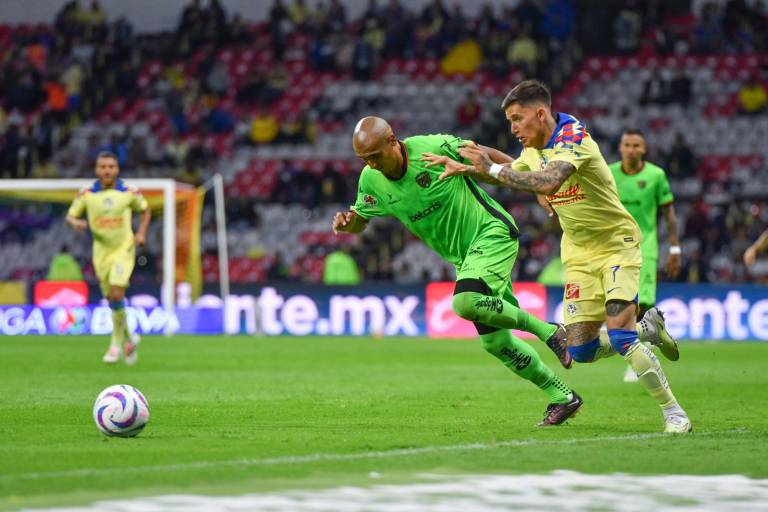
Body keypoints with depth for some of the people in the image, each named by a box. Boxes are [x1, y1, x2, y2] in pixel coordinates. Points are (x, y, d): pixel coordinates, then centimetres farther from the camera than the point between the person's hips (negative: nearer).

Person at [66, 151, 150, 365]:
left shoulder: (129, 193, -5)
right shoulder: (87, 195, -4)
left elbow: (145, 210, 12)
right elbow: (70, 216, 5)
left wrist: (141, 233, -3)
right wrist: (76, 222, -19)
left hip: (124, 250, -3)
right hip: (101, 252, 3)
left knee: (117, 294, -19)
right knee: (112, 299, 9)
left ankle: (116, 343, -6)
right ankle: (129, 338, 32)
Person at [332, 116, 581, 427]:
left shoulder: (434, 148, -21)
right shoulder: (371, 181, -6)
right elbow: (360, 220, 11)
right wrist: (345, 223, -13)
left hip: (492, 234, -7)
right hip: (464, 257, 7)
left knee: (464, 302, -31)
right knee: (494, 341, 4)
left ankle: (548, 331, -12)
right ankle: (562, 398, 18)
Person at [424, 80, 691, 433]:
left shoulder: (573, 137, -20)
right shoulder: (533, 151, 5)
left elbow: (548, 181, -38)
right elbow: (506, 175, 26)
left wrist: (492, 167, -33)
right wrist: (463, 167, 11)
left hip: (616, 243, -7)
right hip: (579, 255, 7)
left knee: (619, 333, -21)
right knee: (580, 350, -1)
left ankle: (672, 410, -8)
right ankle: (649, 330, 26)